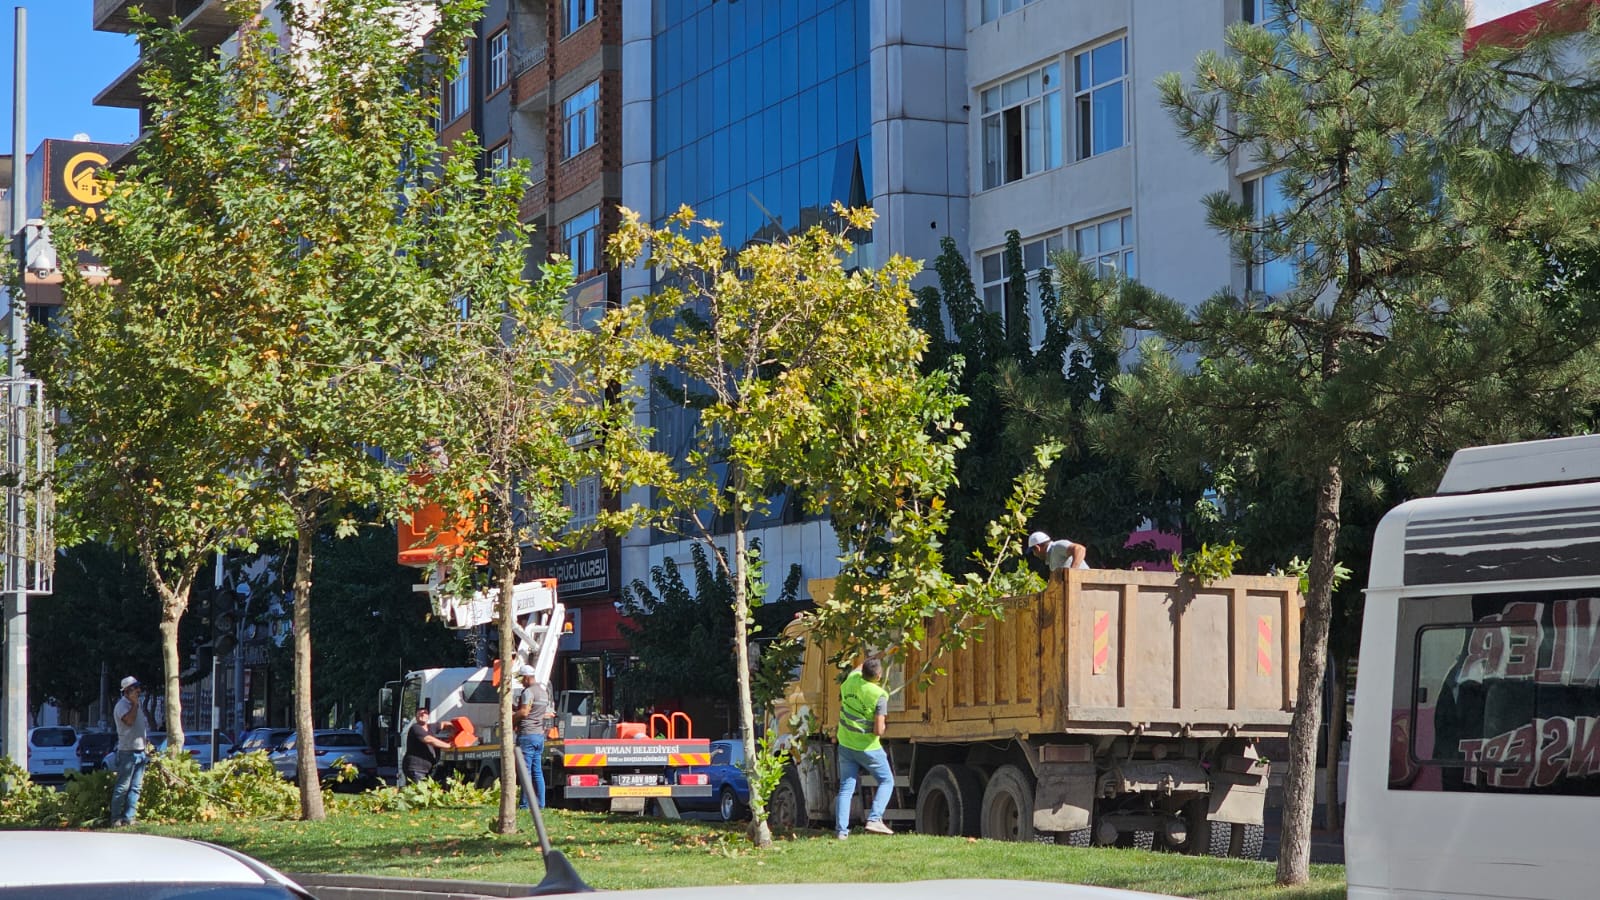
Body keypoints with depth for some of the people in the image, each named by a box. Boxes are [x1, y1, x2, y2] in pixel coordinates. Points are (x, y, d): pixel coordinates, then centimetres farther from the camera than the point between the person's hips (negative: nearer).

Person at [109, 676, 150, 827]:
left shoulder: (138, 704, 17)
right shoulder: (122, 705, -9)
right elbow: (129, 720, -26)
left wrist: (147, 747, 20)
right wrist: (134, 703, -17)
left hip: (141, 751, 8)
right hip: (128, 751, -8)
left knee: (136, 787, 5)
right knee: (123, 787, -6)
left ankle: (129, 817, 7)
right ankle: (116, 819, -3)